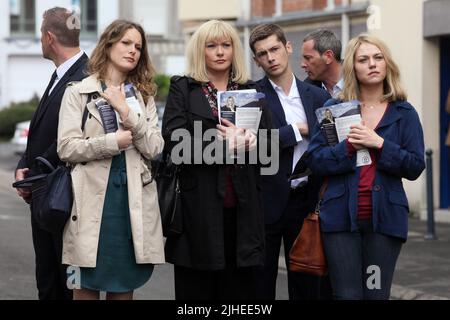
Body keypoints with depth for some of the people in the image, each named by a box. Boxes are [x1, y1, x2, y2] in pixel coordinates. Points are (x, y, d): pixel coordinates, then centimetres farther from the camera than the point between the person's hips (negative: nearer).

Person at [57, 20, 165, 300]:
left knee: (124, 285, 7)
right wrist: (113, 142, -12)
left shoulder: (144, 97, 13)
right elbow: (67, 148, -6)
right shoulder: (78, 93, 3)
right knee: (88, 285, 2)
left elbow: (154, 149, 0)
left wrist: (127, 112, -11)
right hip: (93, 197, -3)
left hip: (133, 197, 3)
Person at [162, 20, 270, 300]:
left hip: (241, 206, 3)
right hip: (199, 206, -3)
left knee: (239, 288, 3)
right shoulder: (183, 89, 5)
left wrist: (250, 141, -13)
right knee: (196, 290, 1)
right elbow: (174, 141, -7)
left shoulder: (251, 91, 15)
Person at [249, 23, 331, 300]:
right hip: (267, 202, -3)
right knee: (261, 285, 4)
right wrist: (298, 130, -11)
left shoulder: (318, 97, 8)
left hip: (306, 202, 3)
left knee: (307, 285, 8)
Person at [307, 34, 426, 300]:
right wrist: (348, 147, -16)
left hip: (385, 217, 0)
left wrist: (379, 144, -14)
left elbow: (415, 167, -2)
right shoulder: (333, 108, 7)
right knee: (347, 295, -1)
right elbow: (315, 159, -1)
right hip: (342, 216, 0)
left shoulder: (404, 113, 6)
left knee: (377, 294, 3)